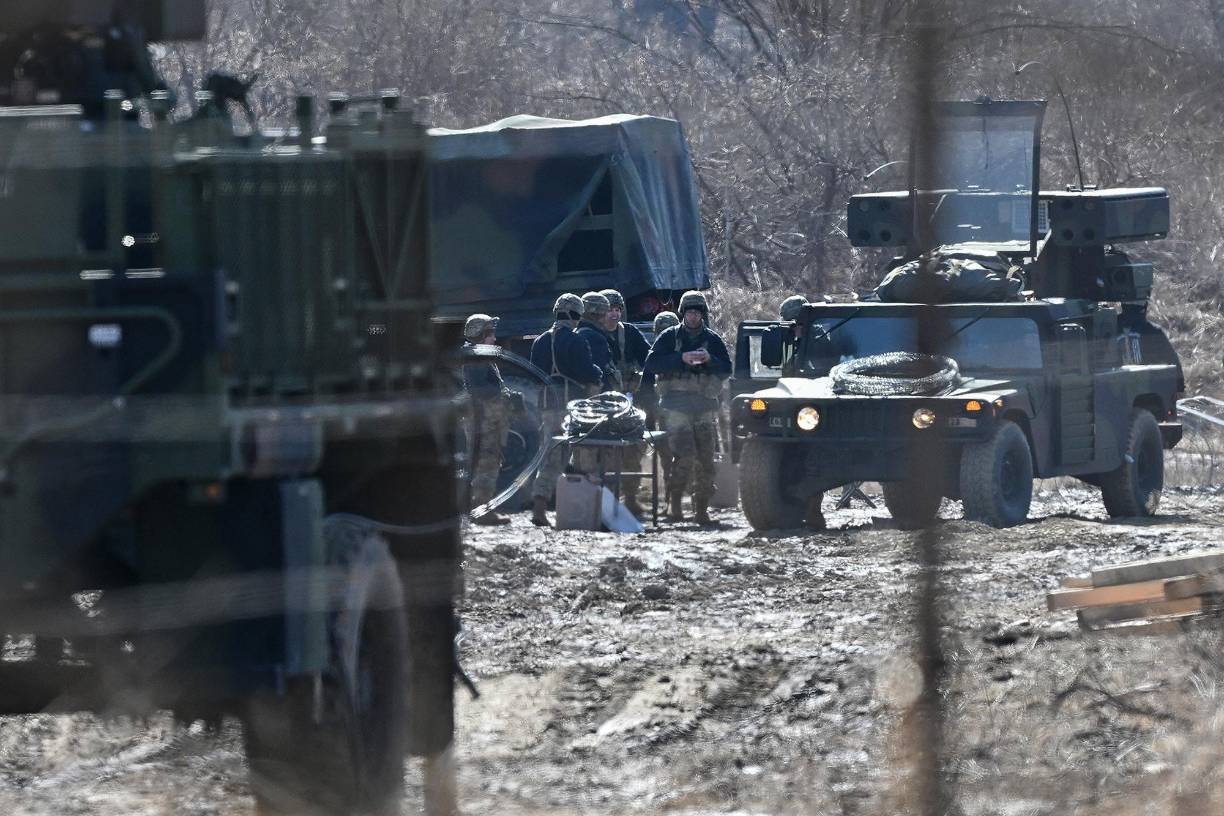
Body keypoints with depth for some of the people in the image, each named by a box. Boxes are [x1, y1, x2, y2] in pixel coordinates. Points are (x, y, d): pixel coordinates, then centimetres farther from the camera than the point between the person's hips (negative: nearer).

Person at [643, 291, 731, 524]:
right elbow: (652, 363, -6)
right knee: (685, 455, -16)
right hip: (676, 406, -3)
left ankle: (701, 508, 5)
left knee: (706, 459, -1)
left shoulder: (713, 340, 12)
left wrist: (709, 360, -13)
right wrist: (682, 358, -16)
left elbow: (726, 370, 6)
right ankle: (674, 502, -2)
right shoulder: (670, 337, 5)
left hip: (706, 406, 3)